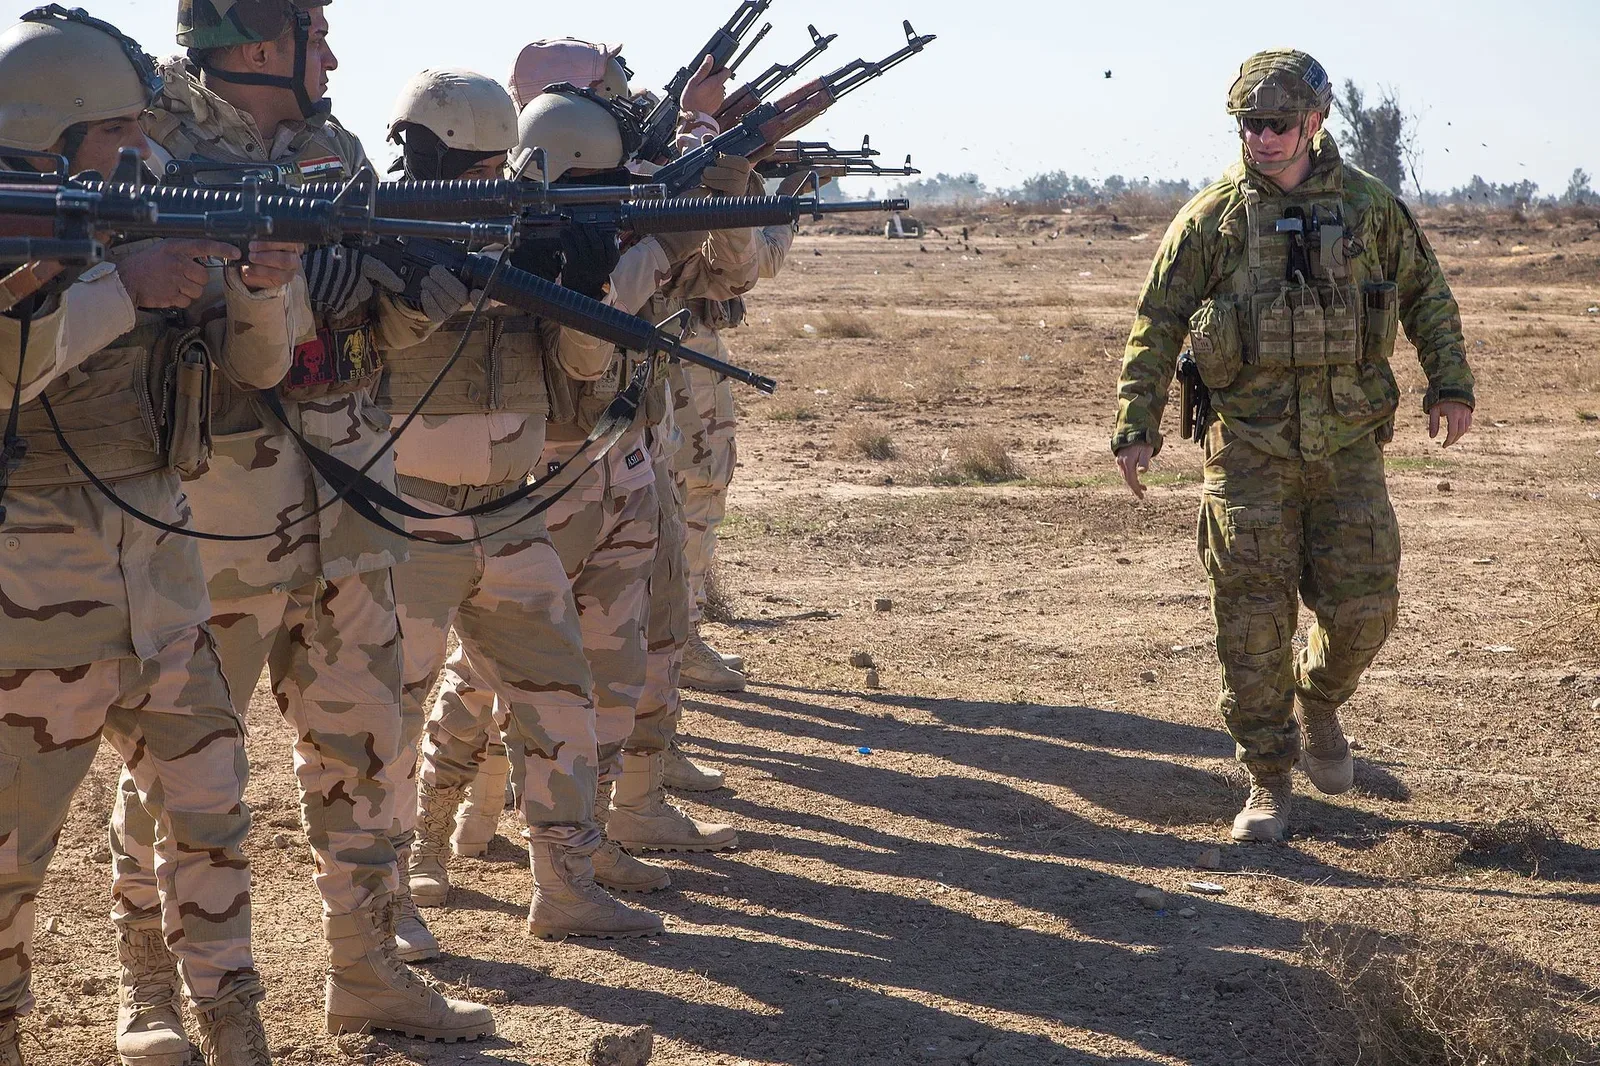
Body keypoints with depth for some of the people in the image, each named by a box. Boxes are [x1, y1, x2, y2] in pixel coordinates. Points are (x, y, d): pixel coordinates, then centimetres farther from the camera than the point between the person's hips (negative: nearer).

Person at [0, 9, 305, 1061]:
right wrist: (117, 288, -29)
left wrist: (265, 285, -11)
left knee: (207, 812, 11)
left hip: (162, 568, 6)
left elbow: (257, 364, 9)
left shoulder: (162, 220, 6)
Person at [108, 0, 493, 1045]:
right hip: (219, 516, -7)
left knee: (363, 752, 12)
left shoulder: (334, 148, 11)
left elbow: (394, 320, 10)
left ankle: (369, 974, 25)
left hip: (349, 510, 7)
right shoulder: (155, 155, -10)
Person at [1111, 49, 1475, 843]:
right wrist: (1136, 426, -5)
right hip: (1249, 450, -2)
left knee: (1363, 608, 2)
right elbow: (1155, 325, 1)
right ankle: (1267, 783, 11)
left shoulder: (1370, 208, 3)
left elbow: (1427, 295, 14)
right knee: (1252, 624, -1)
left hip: (1348, 447, 2)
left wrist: (1450, 386, 4)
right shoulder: (1212, 218, -2)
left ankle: (1317, 704, 34)